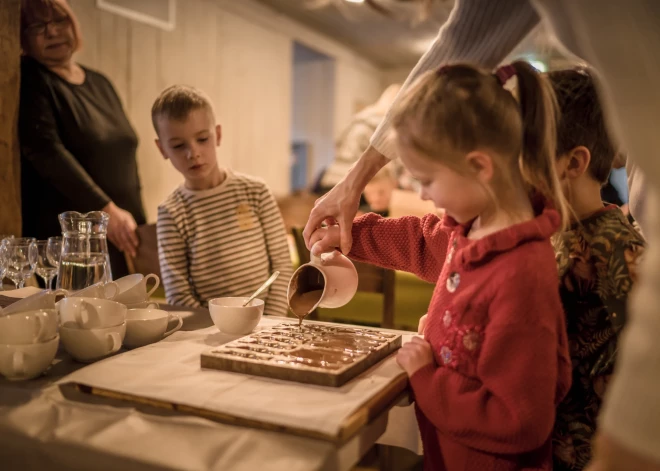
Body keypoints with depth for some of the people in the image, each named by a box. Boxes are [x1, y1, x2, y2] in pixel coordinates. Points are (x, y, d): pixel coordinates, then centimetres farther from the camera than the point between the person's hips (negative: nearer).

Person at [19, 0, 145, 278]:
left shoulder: (99, 83, 14)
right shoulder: (29, 81, -6)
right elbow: (46, 151, -20)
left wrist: (139, 224, 16)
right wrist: (106, 209, -28)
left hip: (120, 237, 6)